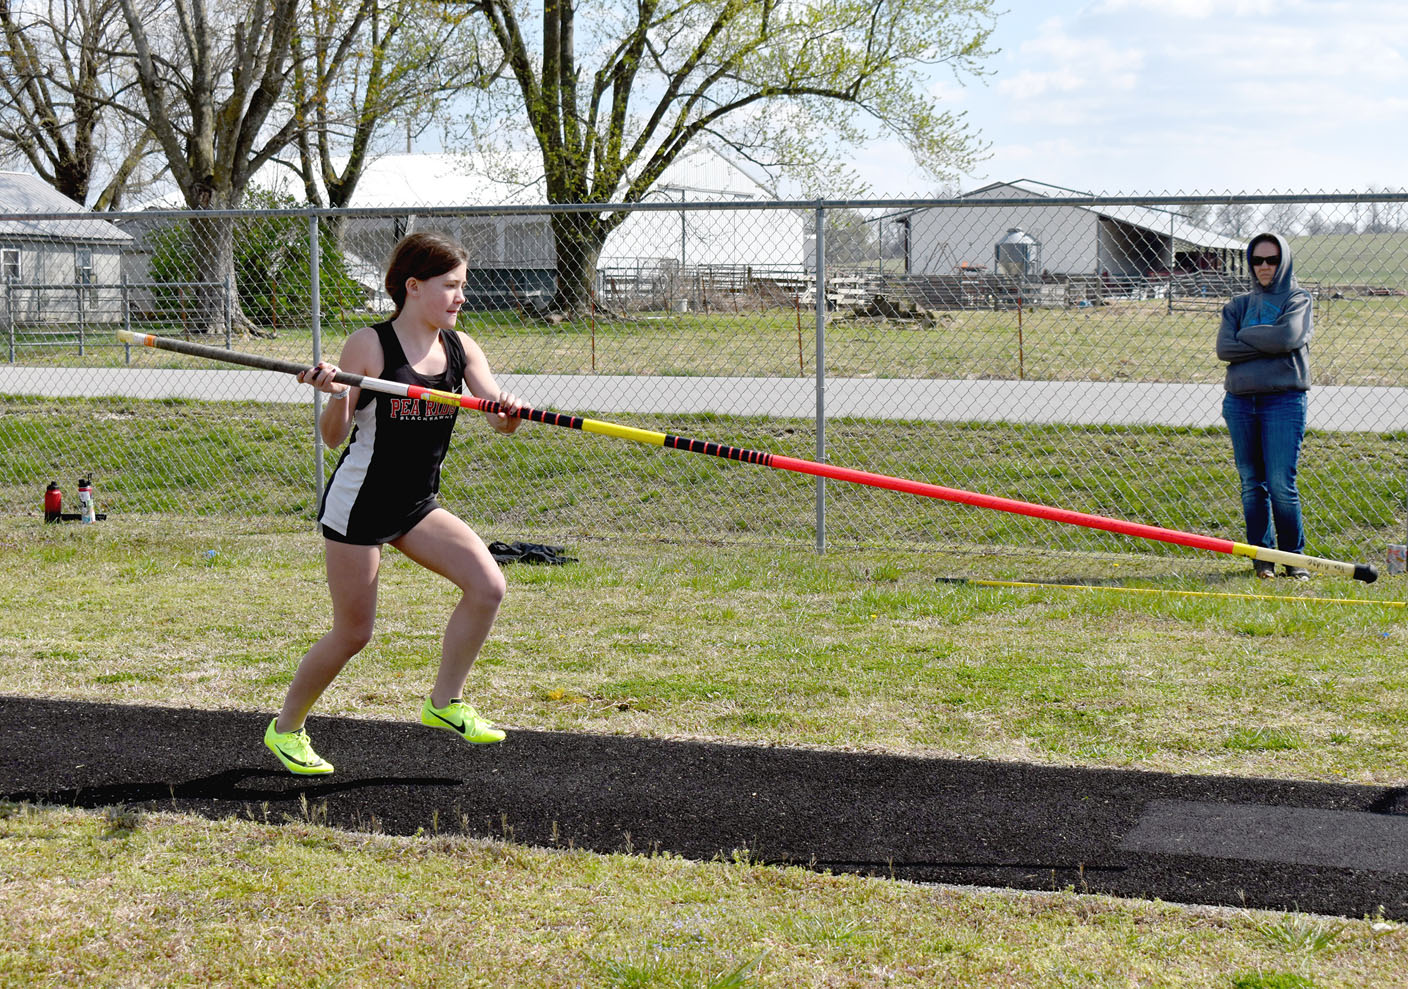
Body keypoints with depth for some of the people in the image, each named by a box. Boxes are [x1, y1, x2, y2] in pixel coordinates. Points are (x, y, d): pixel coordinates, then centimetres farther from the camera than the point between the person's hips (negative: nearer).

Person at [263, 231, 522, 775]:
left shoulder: (459, 348, 2)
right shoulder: (369, 344, -15)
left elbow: (499, 419, -6)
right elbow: (333, 437, -12)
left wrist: (507, 411, -30)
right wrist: (336, 396, -33)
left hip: (416, 506, 6)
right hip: (358, 504, -6)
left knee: (487, 585, -13)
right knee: (352, 633, 1)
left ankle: (445, 702, 4)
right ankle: (285, 728, 24)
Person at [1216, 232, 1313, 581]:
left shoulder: (1298, 299, 6)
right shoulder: (1239, 304, 16)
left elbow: (1287, 337, -14)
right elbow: (1224, 348, 0)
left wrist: (1246, 335, -2)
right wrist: (1266, 343, -9)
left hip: (1284, 399, -4)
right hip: (1240, 400, 4)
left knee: (1281, 486, -9)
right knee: (1252, 484, 5)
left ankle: (1294, 557, 3)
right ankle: (1261, 557, 13)